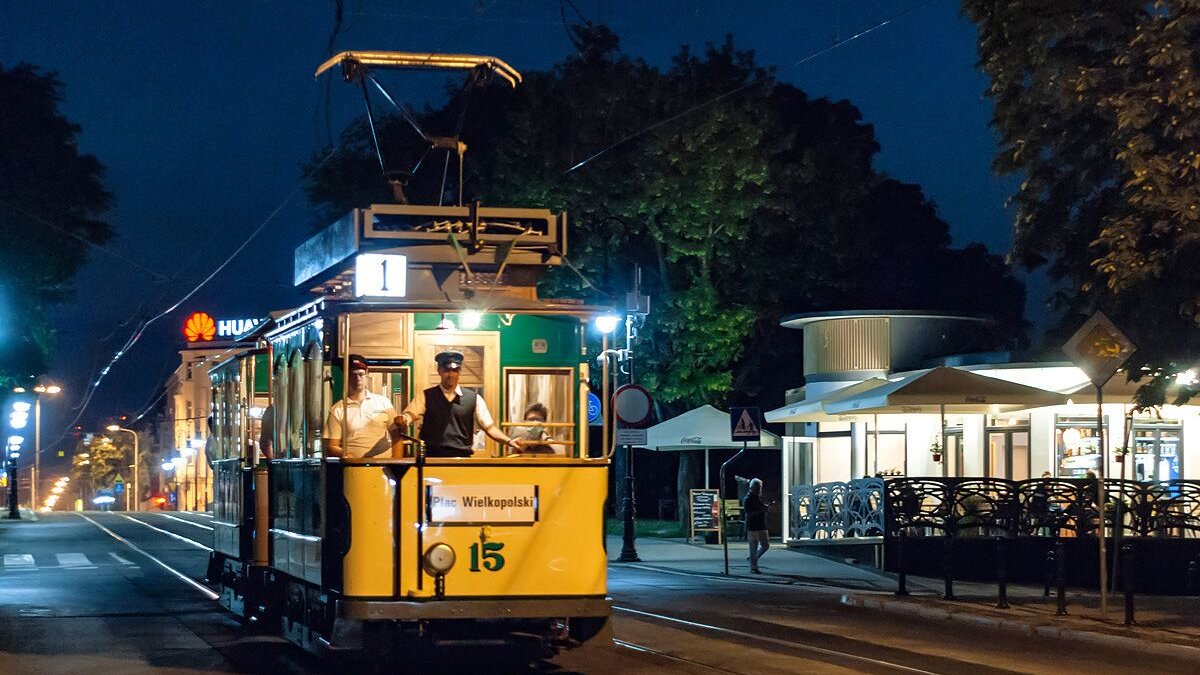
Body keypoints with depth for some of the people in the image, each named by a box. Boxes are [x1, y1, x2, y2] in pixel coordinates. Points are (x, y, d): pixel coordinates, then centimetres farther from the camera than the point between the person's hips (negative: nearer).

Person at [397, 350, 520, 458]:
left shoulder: (474, 399, 10)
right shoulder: (426, 397, 9)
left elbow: (489, 426, 8)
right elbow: (410, 415, -3)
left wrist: (508, 441, -8)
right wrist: (403, 419, -27)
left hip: (462, 458, 1)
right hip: (431, 458, -1)